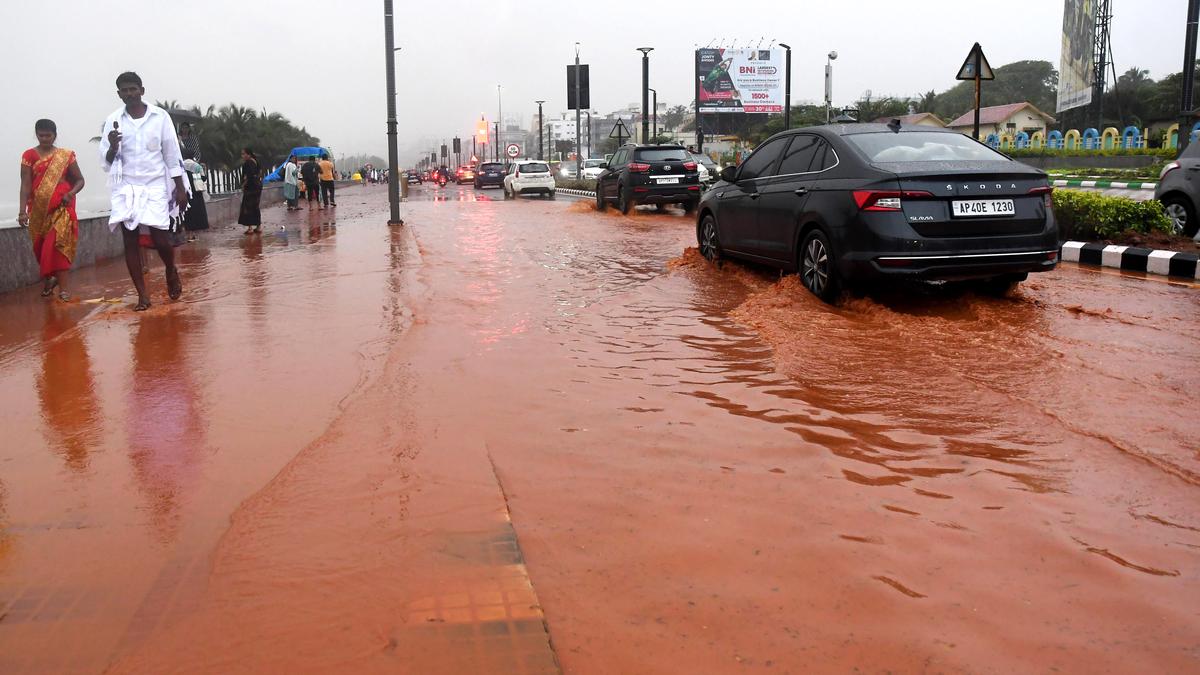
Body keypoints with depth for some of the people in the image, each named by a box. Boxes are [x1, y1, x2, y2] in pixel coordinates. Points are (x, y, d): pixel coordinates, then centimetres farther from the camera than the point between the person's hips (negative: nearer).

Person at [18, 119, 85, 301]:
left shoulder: (66, 156, 3)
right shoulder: (29, 155, 0)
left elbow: (80, 180, 8)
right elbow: (25, 184, -5)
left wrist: (71, 193, -13)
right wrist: (22, 210, -14)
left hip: (61, 207, -1)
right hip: (39, 209, 1)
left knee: (59, 244, -12)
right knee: (41, 247, 10)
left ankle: (63, 288, -13)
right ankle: (49, 279, 34)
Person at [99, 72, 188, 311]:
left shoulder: (160, 117, -1)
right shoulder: (113, 121, 1)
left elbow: (172, 156, 3)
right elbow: (106, 162, 3)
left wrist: (180, 188, -1)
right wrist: (112, 147, -18)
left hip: (155, 186, -1)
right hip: (125, 188, 2)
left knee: (160, 239, -8)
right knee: (130, 240, -2)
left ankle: (172, 271, 25)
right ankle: (142, 295, 5)